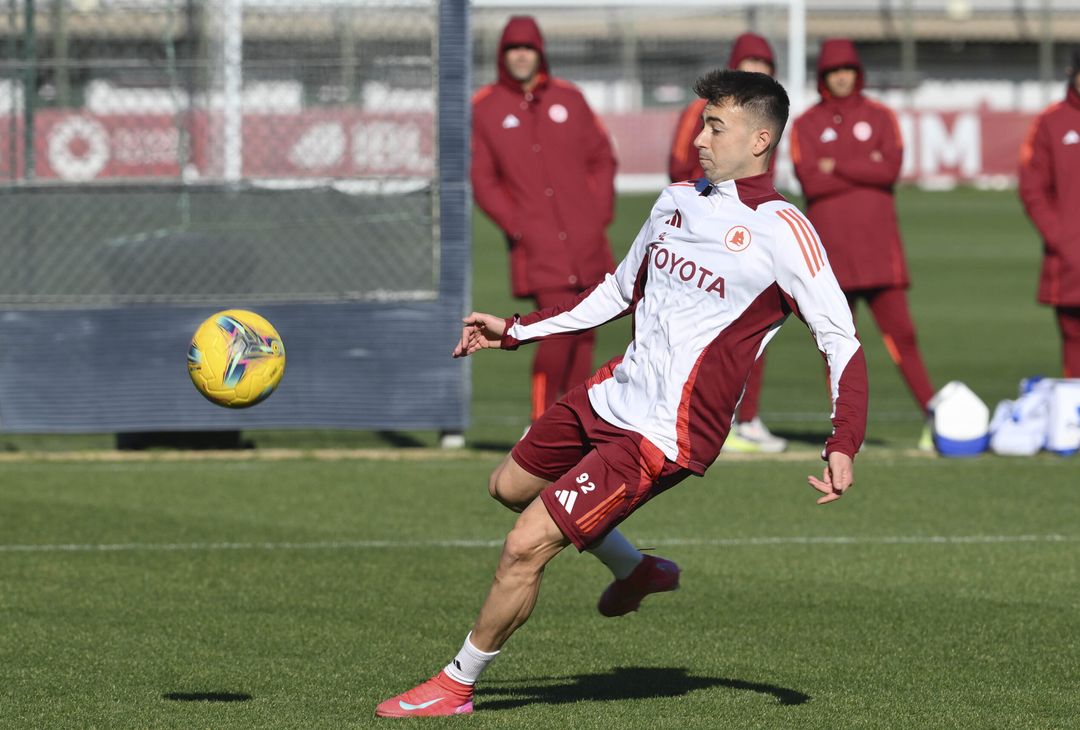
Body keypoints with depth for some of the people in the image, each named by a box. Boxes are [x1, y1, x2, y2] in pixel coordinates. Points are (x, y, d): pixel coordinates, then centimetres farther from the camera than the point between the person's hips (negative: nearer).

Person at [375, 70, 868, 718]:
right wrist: (515, 331, 24)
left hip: (666, 437, -9)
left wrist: (843, 447, -27)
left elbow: (842, 339, -15)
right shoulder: (678, 201, 9)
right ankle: (636, 572, 42)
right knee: (511, 486, 26)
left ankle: (456, 686, 8)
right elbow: (619, 292, 24)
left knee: (526, 547, -12)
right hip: (614, 395, 9)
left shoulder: (781, 231, -15)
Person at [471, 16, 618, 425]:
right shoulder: (485, 108, 2)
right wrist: (515, 226, -8)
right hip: (537, 244, -3)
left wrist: (601, 212, 2)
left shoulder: (569, 99, 9)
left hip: (585, 238, 3)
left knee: (584, 330, 5)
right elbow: (483, 180, 3)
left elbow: (601, 158, 14)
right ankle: (542, 420, -3)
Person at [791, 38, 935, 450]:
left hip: (877, 245, 0)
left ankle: (931, 414, -4)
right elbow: (810, 181, -7)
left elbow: (891, 168, -6)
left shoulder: (880, 118, 10)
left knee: (899, 330, -7)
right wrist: (865, 169, -7)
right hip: (829, 246, 0)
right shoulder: (805, 125, 8)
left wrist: (836, 167, -7)